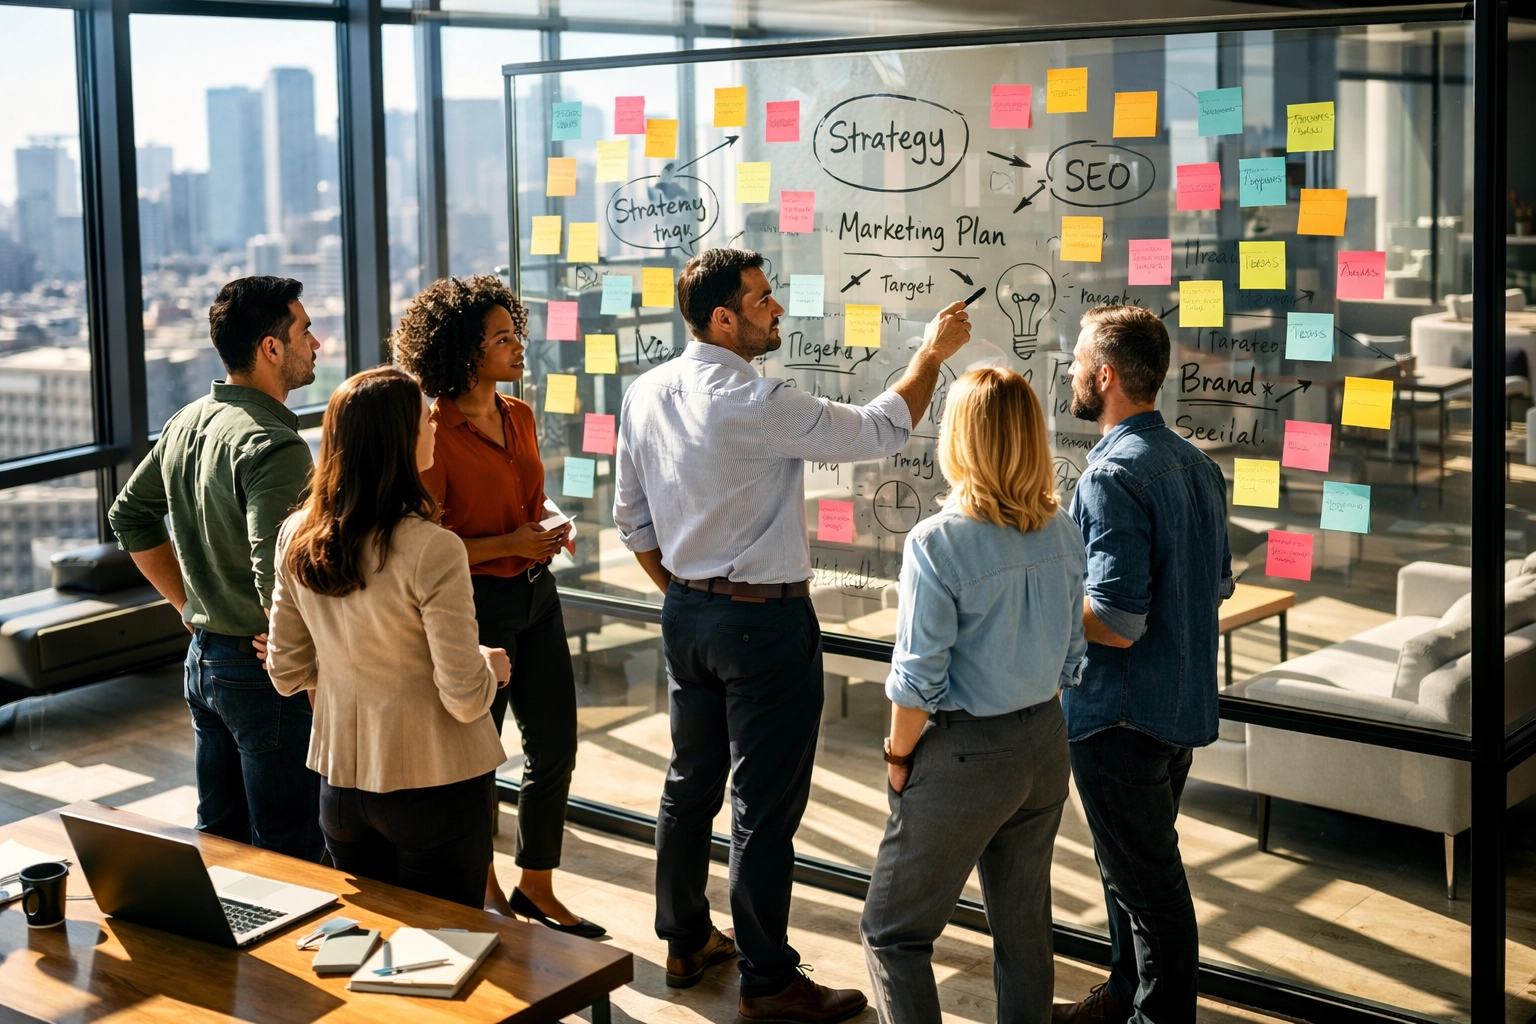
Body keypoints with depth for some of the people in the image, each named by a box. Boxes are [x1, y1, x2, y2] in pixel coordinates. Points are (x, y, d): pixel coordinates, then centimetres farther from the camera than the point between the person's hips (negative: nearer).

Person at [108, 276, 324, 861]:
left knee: (219, 839, 20)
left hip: (203, 658, 9)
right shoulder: (273, 445, -22)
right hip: (264, 675, -9)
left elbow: (130, 516, 18)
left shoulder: (188, 423, 7)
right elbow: (275, 576, -31)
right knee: (291, 856, 2)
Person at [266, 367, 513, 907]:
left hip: (341, 785, 6)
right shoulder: (431, 550, -23)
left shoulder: (297, 538, -4)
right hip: (434, 789, -6)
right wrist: (491, 667, 1)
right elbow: (466, 699, -20)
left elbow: (287, 674, 6)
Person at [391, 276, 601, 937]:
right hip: (476, 604, -7)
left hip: (536, 594, 7)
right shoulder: (432, 434, -16)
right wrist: (508, 545, -20)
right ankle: (483, 893, 26)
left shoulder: (519, 417, 7)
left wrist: (550, 532, 3)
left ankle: (537, 887, 27)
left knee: (555, 749, 11)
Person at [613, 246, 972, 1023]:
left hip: (687, 616, 8)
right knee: (765, 807, 2)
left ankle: (686, 943, 34)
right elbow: (878, 432, -14)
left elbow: (632, 519, 9)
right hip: (764, 621, -8)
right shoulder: (758, 405, -22)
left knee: (691, 783, 19)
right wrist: (931, 353, -1)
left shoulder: (646, 395, 2)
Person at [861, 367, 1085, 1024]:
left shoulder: (938, 543, -21)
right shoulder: (1062, 534, -2)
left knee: (893, 931, 7)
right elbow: (1070, 655, 6)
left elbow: (918, 679, -18)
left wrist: (899, 757, -4)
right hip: (1045, 745, 7)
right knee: (1025, 926, 19)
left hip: (964, 755, -6)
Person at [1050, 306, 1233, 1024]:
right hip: (1183, 704, 10)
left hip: (1122, 718, -10)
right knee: (1141, 867, 23)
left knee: (1145, 882, 4)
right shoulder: (1197, 465, 5)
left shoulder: (1112, 477, -23)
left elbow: (1116, 625, -27)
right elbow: (1219, 587, 15)